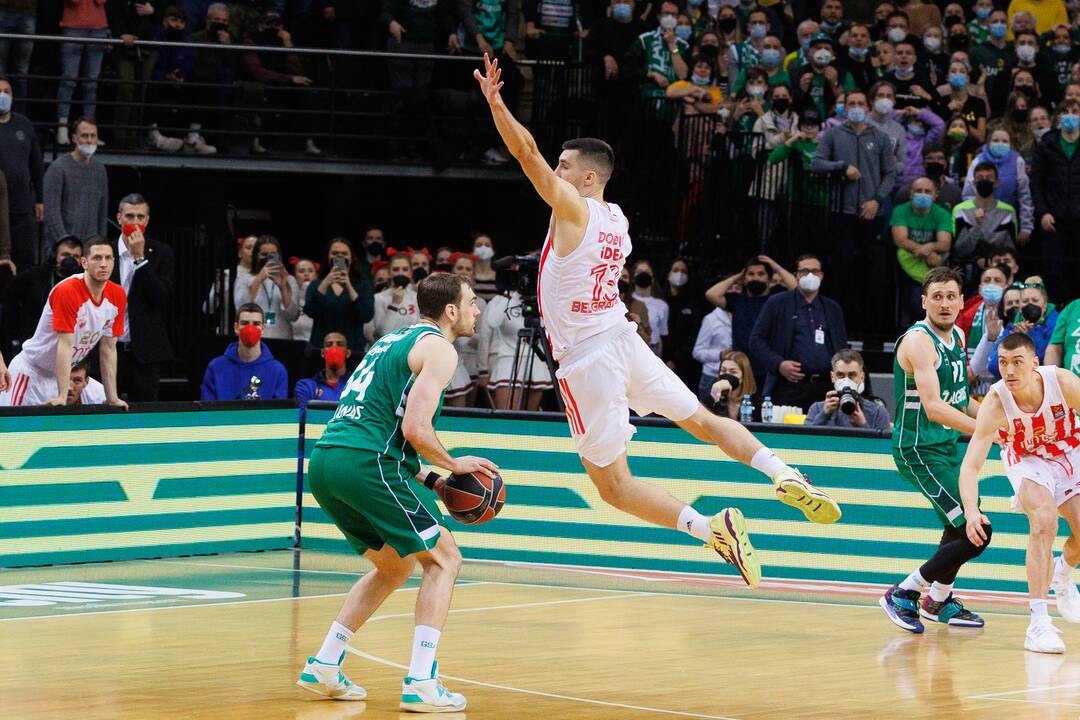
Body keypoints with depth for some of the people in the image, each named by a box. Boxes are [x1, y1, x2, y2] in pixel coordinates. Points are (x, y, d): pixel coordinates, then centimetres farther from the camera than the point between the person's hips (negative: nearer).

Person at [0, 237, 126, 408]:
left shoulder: (118, 296, -5)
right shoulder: (67, 291, -24)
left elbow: (108, 349, 2)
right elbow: (65, 346, -27)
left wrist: (112, 398, 1)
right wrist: (62, 397, -30)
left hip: (59, 374, 6)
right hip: (31, 372, -6)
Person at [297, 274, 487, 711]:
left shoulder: (394, 340, 27)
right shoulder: (438, 348, -2)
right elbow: (415, 429, -14)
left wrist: (431, 481, 23)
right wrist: (454, 465, 3)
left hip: (324, 461, 9)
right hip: (364, 464, -9)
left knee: (395, 567, 24)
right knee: (443, 559, 2)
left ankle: (324, 667, 18)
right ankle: (420, 683, -9)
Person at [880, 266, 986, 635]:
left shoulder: (957, 336, 8)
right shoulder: (918, 341, -22)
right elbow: (933, 407, -32)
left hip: (946, 445, 10)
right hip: (918, 450, -10)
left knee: (961, 527, 26)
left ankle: (939, 600, 46)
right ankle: (903, 594, -5)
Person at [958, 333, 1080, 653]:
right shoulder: (995, 404, -32)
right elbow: (970, 465, -34)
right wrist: (971, 511, -50)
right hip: (1027, 460, -2)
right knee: (1044, 521, -29)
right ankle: (1038, 623, -27)